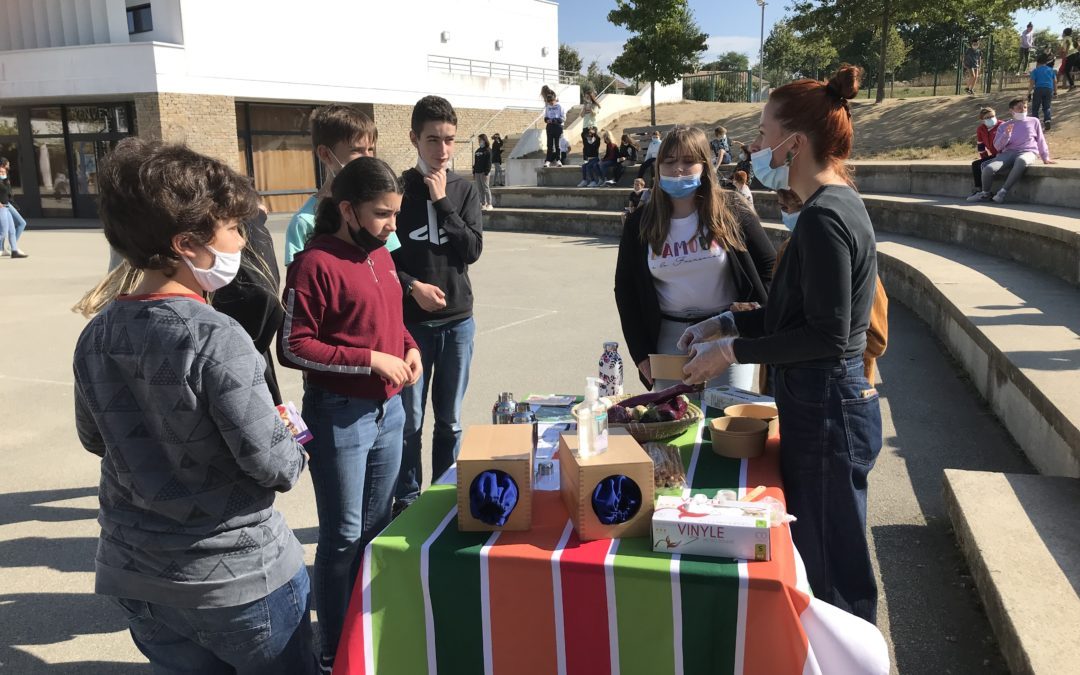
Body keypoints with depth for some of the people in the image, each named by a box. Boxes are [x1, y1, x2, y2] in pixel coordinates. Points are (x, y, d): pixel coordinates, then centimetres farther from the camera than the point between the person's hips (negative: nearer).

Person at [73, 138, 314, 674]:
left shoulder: (96, 338, -4)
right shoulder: (217, 339, -25)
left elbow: (94, 438, 11)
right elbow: (275, 467, -22)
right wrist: (295, 450, -1)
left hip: (136, 576, 6)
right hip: (239, 576, -6)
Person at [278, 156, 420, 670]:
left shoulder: (381, 256, 7)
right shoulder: (314, 264, -16)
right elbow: (293, 348, -17)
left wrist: (409, 347, 1)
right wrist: (371, 360, -21)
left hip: (389, 409, 7)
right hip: (339, 415, -7)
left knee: (377, 525, 18)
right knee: (344, 535, 3)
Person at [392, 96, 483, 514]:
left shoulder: (464, 190, 5)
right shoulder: (397, 190, -4)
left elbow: (473, 250, -7)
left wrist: (441, 201, -12)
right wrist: (412, 287, -15)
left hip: (457, 321, 3)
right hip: (409, 321, -2)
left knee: (450, 421, 12)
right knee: (409, 421, 4)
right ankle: (407, 499, 21)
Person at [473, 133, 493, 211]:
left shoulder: (488, 150, -5)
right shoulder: (477, 151, 17)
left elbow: (489, 163, -11)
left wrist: (486, 173, -17)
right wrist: (474, 173, 14)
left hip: (484, 172, -7)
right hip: (477, 172, 7)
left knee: (486, 188, -5)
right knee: (480, 189, 6)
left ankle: (489, 204, 0)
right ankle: (483, 204, 11)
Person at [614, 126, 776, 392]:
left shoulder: (731, 211, -4)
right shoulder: (639, 225, 0)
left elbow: (769, 267, 4)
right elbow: (625, 290, 6)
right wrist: (641, 355, 1)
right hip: (670, 337, 2)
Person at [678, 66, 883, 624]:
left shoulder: (824, 218, -21)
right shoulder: (838, 203, 11)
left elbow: (827, 336, -23)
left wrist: (733, 351, -16)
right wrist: (727, 324, 11)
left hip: (825, 410, -10)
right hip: (826, 403, 10)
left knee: (833, 571, 5)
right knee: (816, 555, 22)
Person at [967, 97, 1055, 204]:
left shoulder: (1034, 121, 17)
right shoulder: (1004, 126, 17)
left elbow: (1041, 140, 23)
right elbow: (997, 146, 9)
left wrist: (1045, 158, 21)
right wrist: (1006, 134, -8)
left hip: (1028, 152, -1)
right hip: (1009, 153, 2)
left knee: (1021, 160, -43)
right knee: (988, 168, -30)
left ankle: (1004, 191, -32)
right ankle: (985, 194, -2)